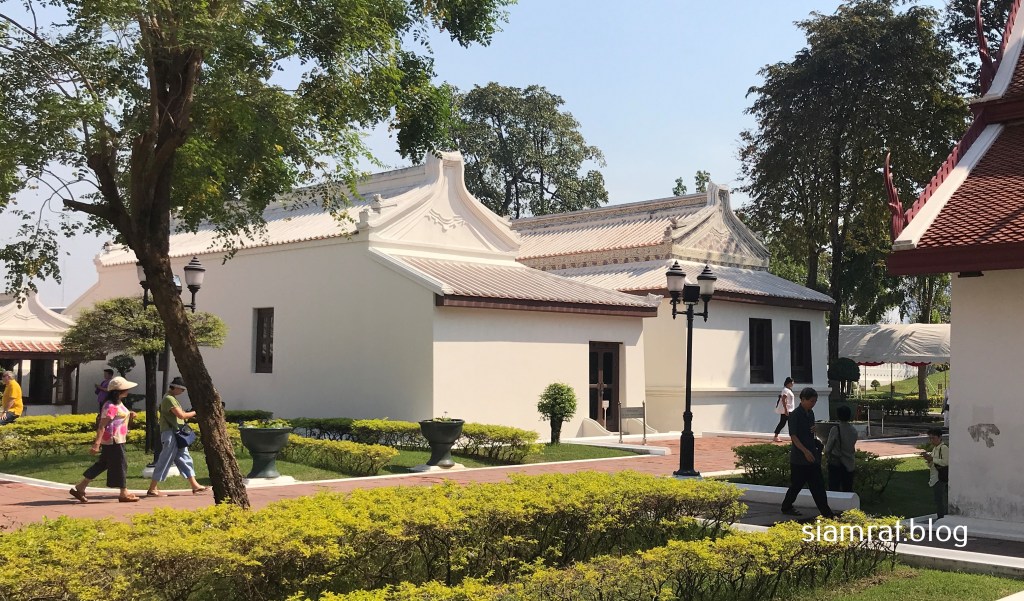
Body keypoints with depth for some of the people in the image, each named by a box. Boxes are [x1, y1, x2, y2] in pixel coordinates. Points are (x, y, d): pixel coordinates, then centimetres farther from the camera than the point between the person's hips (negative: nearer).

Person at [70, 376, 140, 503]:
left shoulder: (119, 404, 14)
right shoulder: (111, 407, -18)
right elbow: (101, 426, -23)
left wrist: (129, 416, 6)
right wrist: (96, 444, -27)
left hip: (117, 440, 10)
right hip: (113, 441, -10)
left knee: (102, 464, 14)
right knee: (120, 464, -2)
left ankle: (80, 488, 19)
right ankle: (124, 494, 8)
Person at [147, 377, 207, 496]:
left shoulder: (173, 399, 17)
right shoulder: (169, 399, -15)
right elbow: (181, 415, -21)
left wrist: (191, 413, 2)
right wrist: (195, 413, -9)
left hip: (177, 435, 10)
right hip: (170, 434, -10)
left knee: (185, 460, 11)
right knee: (164, 462, -6)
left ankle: (195, 486, 15)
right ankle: (152, 489, 1)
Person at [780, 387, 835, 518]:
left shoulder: (810, 413, 11)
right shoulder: (795, 415, -13)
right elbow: (793, 436, -18)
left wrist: (815, 430, -1)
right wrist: (805, 451, -26)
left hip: (812, 456, 7)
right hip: (799, 457, -7)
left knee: (818, 485, 5)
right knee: (797, 484, 3)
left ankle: (826, 512, 6)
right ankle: (786, 507, 20)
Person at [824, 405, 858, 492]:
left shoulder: (835, 430, -16)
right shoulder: (854, 430, -2)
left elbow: (828, 449, -8)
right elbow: (853, 445, 11)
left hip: (836, 463, -5)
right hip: (849, 463, 5)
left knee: (834, 488, 1)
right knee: (848, 489, 10)